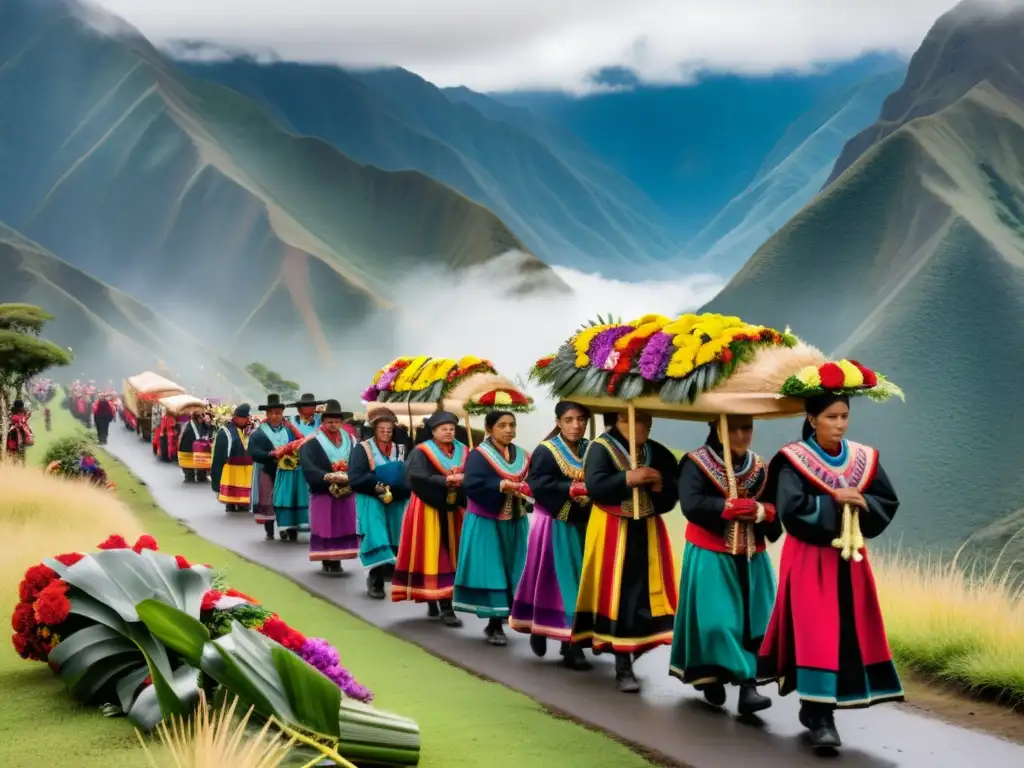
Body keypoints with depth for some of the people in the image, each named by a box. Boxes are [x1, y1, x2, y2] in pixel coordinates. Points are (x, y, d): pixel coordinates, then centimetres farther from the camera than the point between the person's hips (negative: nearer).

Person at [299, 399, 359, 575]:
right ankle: (327, 561, 6)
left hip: (346, 492, 4)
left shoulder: (349, 440, 9)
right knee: (325, 527, -2)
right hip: (323, 492, -4)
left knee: (343, 526, 5)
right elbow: (308, 468, -14)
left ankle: (337, 560, 14)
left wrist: (347, 477, -17)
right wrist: (328, 477, -26)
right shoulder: (312, 442, -5)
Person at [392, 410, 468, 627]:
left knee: (450, 556, 6)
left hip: (453, 511, 5)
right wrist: (445, 481, -26)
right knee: (433, 556, -7)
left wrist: (461, 478, -22)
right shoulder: (421, 452, -5)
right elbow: (416, 477, -21)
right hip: (429, 510, -5)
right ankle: (444, 607, -8)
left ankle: (440, 603, 15)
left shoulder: (463, 452, 9)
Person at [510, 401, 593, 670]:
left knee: (581, 582, 5)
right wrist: (571, 489, -24)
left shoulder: (591, 451, 11)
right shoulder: (545, 451, -6)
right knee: (559, 582, -4)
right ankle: (559, 638, 6)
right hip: (556, 526, -5)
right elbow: (538, 486, -17)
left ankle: (572, 641, 12)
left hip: (583, 525, 5)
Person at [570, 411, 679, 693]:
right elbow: (594, 487, -20)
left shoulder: (656, 452, 9)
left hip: (647, 533, 5)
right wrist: (629, 478, -24)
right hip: (613, 534, -5)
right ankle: (623, 667, 0)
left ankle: (628, 652, 20)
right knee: (618, 596, -4)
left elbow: (676, 488, 6)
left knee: (644, 594, 3)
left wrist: (660, 483, -13)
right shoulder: (600, 448, -7)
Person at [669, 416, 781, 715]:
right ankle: (711, 678, 9)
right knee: (716, 622, -8)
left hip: (751, 559, 4)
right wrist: (736, 506, -17)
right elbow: (691, 504, -23)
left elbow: (775, 509, 7)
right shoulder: (696, 463, -8)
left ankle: (748, 686, -3)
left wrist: (763, 511, -17)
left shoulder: (760, 468, 8)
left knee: (755, 622, -3)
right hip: (710, 559, -4)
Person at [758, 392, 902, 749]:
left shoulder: (864, 459, 4)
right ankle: (820, 717, -8)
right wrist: (834, 500, -20)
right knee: (816, 634, -10)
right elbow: (790, 508, -20)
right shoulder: (794, 460, -10)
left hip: (848, 557, 5)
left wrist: (861, 503, -16)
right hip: (809, 559, -5)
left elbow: (888, 504, 3)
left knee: (849, 634, 7)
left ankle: (815, 708, 21)